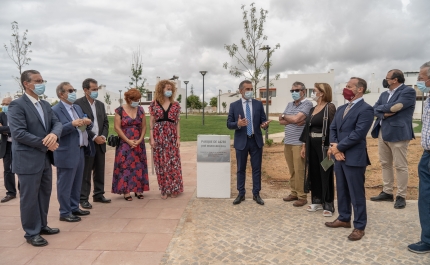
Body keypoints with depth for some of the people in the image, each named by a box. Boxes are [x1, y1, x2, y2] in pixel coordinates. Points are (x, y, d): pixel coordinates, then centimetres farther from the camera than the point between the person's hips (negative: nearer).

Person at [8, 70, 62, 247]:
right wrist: (45, 144, -18)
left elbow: (57, 123, 3)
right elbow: (18, 133, -21)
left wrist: (54, 134, -20)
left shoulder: (45, 105, 11)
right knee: (30, 197, 4)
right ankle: (32, 233, 18)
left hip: (45, 159, 8)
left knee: (44, 194, 17)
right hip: (28, 160, -8)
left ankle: (42, 225, 33)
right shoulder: (17, 105, -12)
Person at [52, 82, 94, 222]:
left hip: (80, 151, 8)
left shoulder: (77, 108, 14)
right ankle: (65, 213, 16)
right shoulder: (55, 110, -12)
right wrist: (72, 124, -27)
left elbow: (86, 127, 16)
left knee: (77, 183, 17)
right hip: (66, 154, -8)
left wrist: (88, 123, -6)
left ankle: (74, 208, 30)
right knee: (65, 185, 4)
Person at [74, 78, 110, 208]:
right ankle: (83, 198, 10)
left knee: (100, 171, 11)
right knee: (85, 172, 1)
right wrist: (94, 137, -15)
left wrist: (103, 136, -4)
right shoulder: (78, 103, -7)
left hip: (100, 142, 6)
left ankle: (99, 195, 22)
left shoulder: (100, 104, 13)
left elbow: (106, 122, 13)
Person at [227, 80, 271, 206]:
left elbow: (263, 120, 3)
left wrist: (265, 124, -20)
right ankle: (241, 194, 21)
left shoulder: (259, 104, 4)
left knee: (257, 168, 7)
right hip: (241, 141, -1)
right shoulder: (234, 105, 0)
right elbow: (229, 124, -3)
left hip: (256, 140, 1)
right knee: (241, 169, 9)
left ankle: (256, 194, 19)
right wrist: (238, 124, -23)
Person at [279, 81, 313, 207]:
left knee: (299, 171, -2)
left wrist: (284, 115, -1)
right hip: (287, 142, 7)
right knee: (292, 170, 13)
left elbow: (296, 118, -19)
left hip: (299, 143, -7)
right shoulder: (289, 105, 15)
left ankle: (302, 196, 8)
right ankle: (294, 193, 23)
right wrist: (294, 120, -10)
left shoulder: (307, 104, -7)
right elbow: (281, 121, 6)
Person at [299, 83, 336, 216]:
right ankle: (317, 201, 25)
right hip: (312, 145, 8)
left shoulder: (329, 107, -10)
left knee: (325, 174, 1)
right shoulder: (312, 109, 13)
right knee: (314, 173, 12)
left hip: (324, 145, -7)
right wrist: (304, 145, 13)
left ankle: (328, 205, 13)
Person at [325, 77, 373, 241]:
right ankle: (344, 218, 32)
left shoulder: (366, 109, -11)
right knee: (341, 190, 17)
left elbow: (358, 134, -19)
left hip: (354, 158, -8)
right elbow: (333, 129, 10)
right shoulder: (341, 109, 15)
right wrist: (334, 148, -7)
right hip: (339, 156, 8)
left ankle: (359, 226, 16)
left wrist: (338, 147, -14)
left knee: (356, 193, 2)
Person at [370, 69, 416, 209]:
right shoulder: (384, 94, 16)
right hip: (382, 133, 8)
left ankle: (401, 196, 8)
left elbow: (395, 107, -19)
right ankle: (387, 192, 23)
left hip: (398, 133, -8)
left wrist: (381, 107, -4)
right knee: (385, 164, 13)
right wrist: (384, 114, -13)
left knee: (400, 166, -2)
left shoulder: (408, 91, -7)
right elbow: (374, 110, 7)